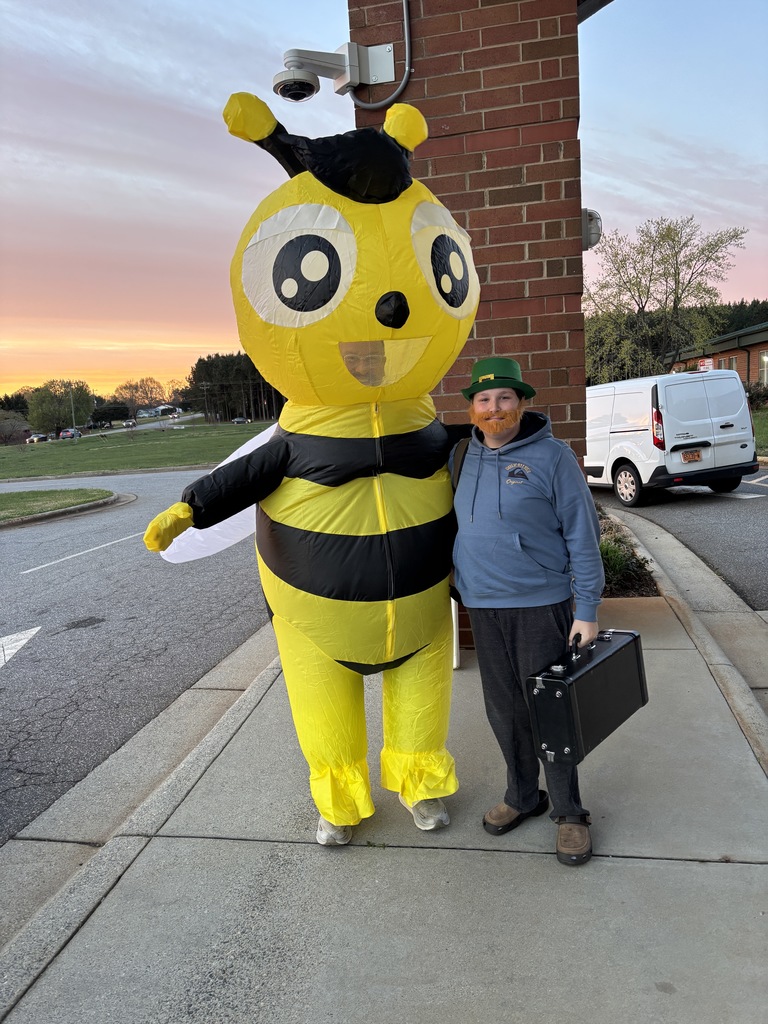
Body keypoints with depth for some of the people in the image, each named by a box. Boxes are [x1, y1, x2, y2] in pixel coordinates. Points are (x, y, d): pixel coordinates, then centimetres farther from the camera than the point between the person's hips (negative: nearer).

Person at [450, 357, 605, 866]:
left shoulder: (553, 456, -10)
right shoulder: (463, 456, 4)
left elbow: (583, 536, -9)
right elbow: (454, 524, 16)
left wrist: (588, 610, -11)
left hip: (541, 604, -4)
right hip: (482, 604, 5)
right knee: (504, 709, 15)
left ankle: (569, 811, 24)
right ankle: (522, 795, 34)